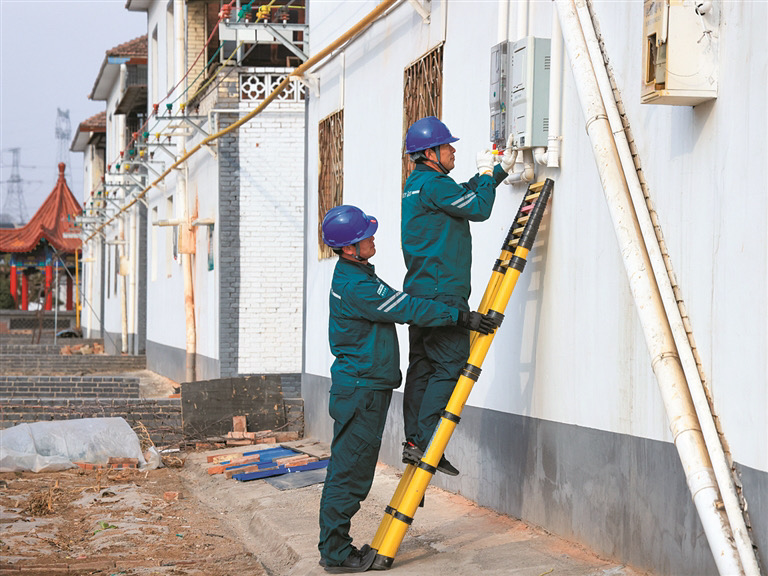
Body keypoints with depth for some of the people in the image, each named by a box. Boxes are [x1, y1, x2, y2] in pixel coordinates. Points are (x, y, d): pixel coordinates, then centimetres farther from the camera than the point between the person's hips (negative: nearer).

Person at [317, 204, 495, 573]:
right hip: (360, 390, -11)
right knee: (349, 471, -5)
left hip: (366, 387, 11)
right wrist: (461, 317, -15)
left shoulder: (353, 274, 13)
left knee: (350, 469, 14)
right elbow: (408, 310, -20)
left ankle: (335, 545, 21)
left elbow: (397, 307, 25)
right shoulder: (355, 286, -21)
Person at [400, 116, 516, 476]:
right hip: (442, 293, -10)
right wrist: (487, 172, 2)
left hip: (420, 291, 10)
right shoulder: (433, 184, -12)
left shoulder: (415, 184, 19)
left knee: (422, 365, 9)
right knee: (450, 366, -10)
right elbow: (479, 208, -12)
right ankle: (426, 444, -15)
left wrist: (500, 171, 27)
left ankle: (413, 441, 10)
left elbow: (465, 194, 27)